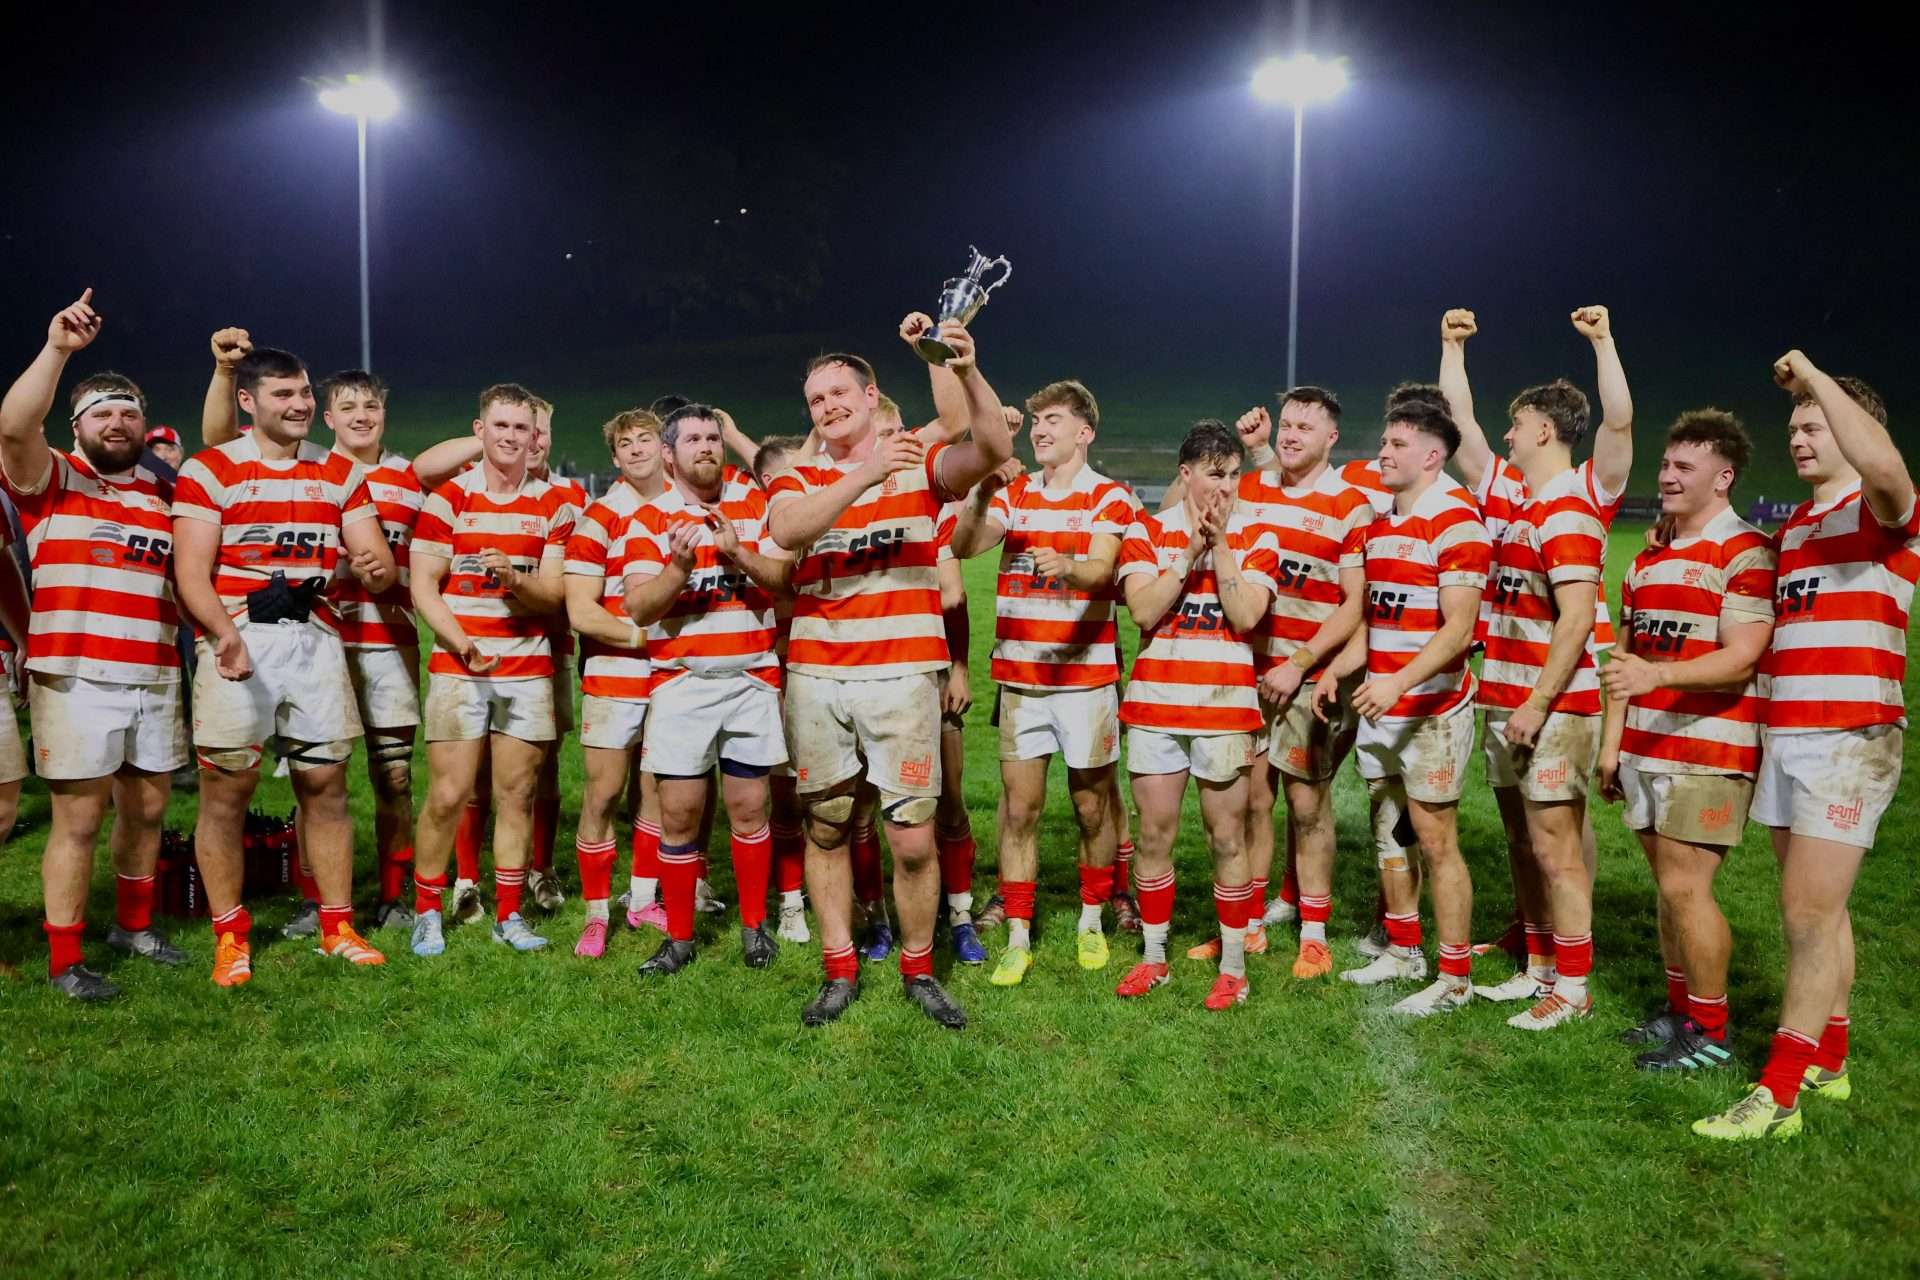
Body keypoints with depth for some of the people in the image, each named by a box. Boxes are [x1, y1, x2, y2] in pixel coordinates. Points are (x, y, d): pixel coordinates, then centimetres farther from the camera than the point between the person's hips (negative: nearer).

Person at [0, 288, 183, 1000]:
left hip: (156, 678, 5)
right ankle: (64, 962, 9)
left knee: (147, 810, 13)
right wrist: (58, 347, -25)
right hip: (77, 678, -5)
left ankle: (134, 927, 30)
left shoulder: (162, 493, 16)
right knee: (79, 819, -1)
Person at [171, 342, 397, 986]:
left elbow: (378, 562, 9)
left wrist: (375, 566, -16)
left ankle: (337, 925, 16)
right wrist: (226, 635, -23)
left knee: (326, 785, 6)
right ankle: (229, 935, 12)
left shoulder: (341, 473, 13)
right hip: (238, 638, -3)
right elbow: (191, 572, -6)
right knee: (227, 789, -1)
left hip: (316, 637, 3)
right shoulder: (210, 471, 2)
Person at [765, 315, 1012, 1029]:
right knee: (825, 829, 10)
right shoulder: (798, 481, 9)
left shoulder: (920, 466, 6)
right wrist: (866, 474, -28)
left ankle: (919, 970, 18)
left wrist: (967, 373, -31)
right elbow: (787, 531, -16)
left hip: (904, 674, -2)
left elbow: (993, 450, -15)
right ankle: (840, 971, 24)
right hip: (816, 678, 2)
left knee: (913, 840, -3)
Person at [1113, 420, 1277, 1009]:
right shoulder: (1147, 531, 5)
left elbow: (1247, 615, -11)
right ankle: (1153, 956, 22)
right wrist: (1190, 552, -14)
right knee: (1154, 836, 8)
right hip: (1155, 703, 1)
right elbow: (1143, 609, -9)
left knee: (1227, 839, 4)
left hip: (1226, 707, -1)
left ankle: (1233, 965, 16)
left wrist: (1220, 545, -13)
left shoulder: (1254, 537, 3)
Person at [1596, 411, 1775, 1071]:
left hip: (1708, 752, -7)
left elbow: (1743, 659, -19)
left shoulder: (1746, 554, -10)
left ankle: (1710, 1032, 7)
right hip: (1646, 747, 8)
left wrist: (1659, 675, -33)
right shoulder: (1649, 556, 16)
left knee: (1684, 886, -6)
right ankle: (1679, 1008, 24)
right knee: (1668, 883, 12)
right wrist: (1612, 741, 15)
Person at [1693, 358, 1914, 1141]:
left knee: (1810, 912, -9)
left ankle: (1778, 1092, -5)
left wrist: (1814, 377, -22)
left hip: (1850, 740, -8)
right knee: (1815, 909, 13)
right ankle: (1828, 1061, 24)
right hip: (1783, 737, 8)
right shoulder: (1791, 528, 17)